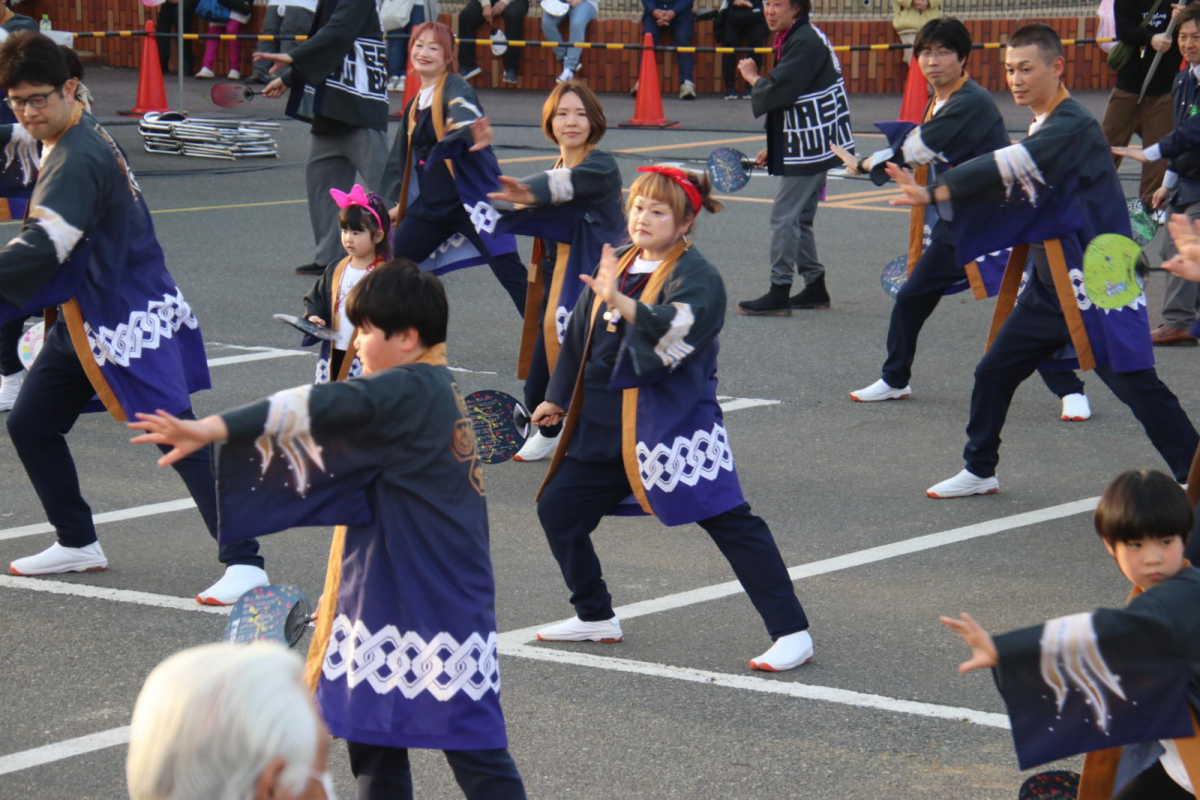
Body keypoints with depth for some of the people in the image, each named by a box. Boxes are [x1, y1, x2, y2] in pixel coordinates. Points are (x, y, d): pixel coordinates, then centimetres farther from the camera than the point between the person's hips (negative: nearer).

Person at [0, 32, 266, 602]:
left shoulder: (78, 161, -24)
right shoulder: (70, 133, 6)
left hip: (131, 320, -10)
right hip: (84, 317, 10)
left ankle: (243, 562, -12)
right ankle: (77, 544, 26)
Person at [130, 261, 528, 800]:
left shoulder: (411, 393, -19)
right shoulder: (434, 390, 13)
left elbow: (320, 410, -32)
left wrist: (213, 428, -42)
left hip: (437, 607, -10)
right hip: (390, 598, 10)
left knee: (474, 749, -6)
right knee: (373, 739, 15)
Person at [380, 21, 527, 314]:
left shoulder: (455, 89, -10)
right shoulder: (415, 104, 14)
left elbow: (464, 117, -35)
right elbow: (402, 159, 24)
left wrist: (476, 134, -57)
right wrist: (398, 203, 17)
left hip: (469, 199, -8)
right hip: (430, 206, 8)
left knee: (510, 273, -12)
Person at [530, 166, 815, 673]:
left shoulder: (695, 276, -10)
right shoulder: (616, 266, 12)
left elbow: (673, 332, -30)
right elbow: (581, 336, 23)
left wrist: (620, 301, -40)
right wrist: (558, 399, 28)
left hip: (673, 430, -8)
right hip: (605, 424, 8)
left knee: (730, 523, -12)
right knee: (557, 508, 11)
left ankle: (791, 633, -9)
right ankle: (595, 618, 28)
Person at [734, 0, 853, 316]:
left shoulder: (805, 43, -18)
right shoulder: (792, 40, 14)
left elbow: (778, 90, -27)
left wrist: (752, 77, -6)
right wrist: (774, 149, 21)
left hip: (810, 148, -10)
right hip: (805, 148, 10)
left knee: (784, 217, -9)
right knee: (800, 218, 16)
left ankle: (779, 294, -7)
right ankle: (815, 288, 24)